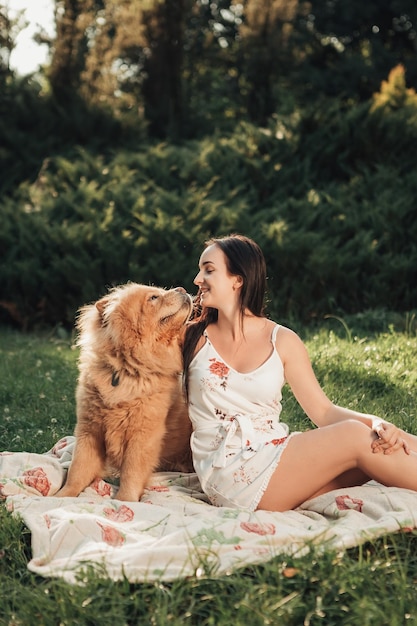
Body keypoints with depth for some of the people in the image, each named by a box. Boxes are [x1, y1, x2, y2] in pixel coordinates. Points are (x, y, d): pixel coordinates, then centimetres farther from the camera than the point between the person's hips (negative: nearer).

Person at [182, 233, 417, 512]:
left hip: (277, 454, 3)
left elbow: (323, 411, 3)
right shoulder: (192, 337, 6)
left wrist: (376, 423, -16)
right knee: (354, 436, -20)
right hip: (228, 475, -3)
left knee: (380, 443, -19)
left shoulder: (282, 341, 6)